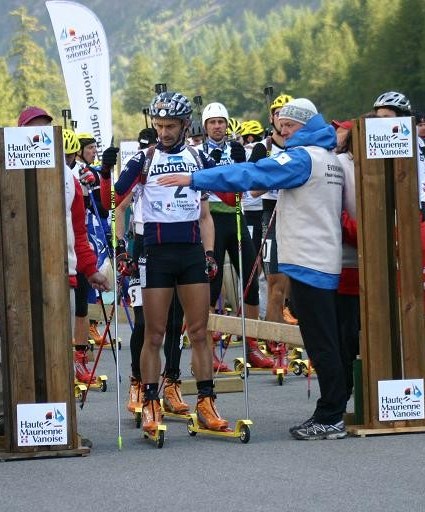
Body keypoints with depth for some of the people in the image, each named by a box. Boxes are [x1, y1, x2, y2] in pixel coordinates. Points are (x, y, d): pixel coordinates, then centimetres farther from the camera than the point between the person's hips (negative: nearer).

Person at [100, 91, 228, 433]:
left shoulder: (199, 159, 10)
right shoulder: (145, 159, 3)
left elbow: (205, 214, 12)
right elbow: (112, 200, -1)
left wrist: (209, 253, 4)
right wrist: (107, 170, -18)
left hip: (193, 252, 2)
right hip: (157, 252, -2)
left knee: (199, 332, 1)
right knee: (154, 335, -2)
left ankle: (206, 403, 5)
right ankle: (150, 406, 3)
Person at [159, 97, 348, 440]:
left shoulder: (301, 157, -12)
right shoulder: (332, 160, 17)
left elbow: (252, 175, -18)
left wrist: (194, 180, -18)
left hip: (307, 263, -9)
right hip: (327, 263, 9)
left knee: (321, 344, -7)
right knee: (326, 342, 12)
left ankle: (331, 419, -5)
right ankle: (330, 413, 16)